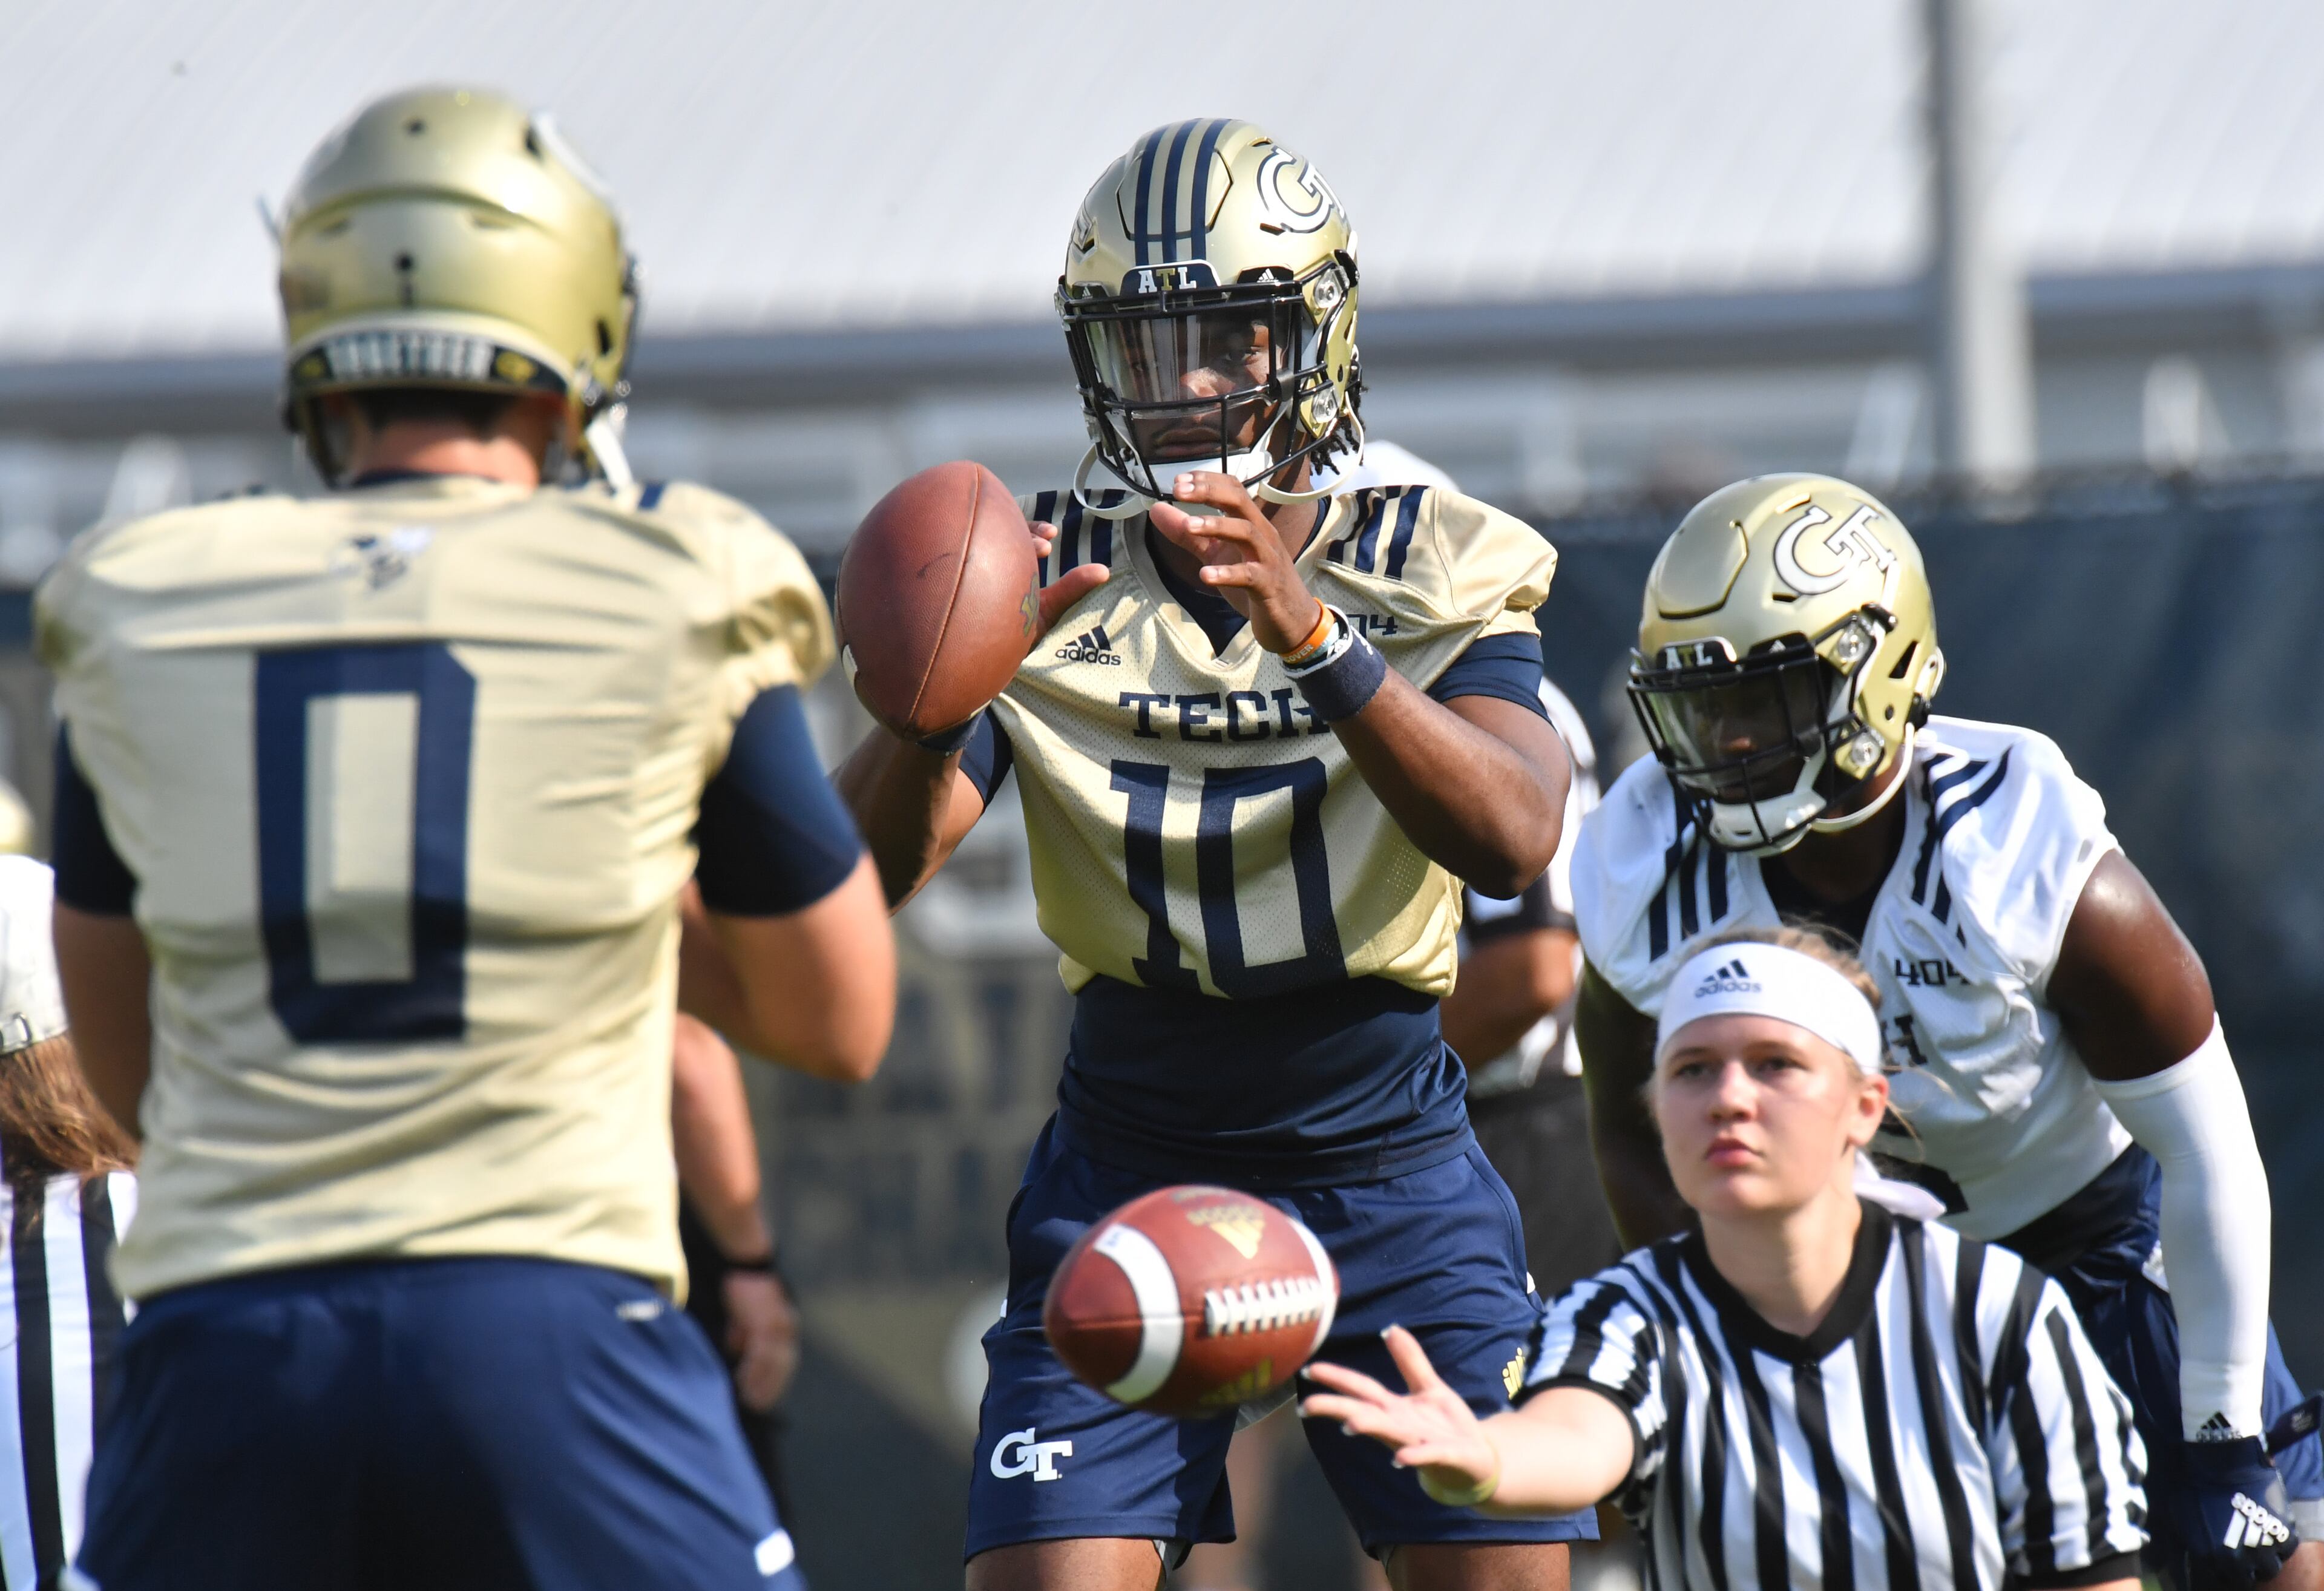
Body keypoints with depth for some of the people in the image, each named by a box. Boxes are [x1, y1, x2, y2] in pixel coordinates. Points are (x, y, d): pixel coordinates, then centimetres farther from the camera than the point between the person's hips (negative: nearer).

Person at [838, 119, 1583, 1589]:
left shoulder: (1441, 572, -4)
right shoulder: (1046, 577, -3)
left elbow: (1512, 841, -22)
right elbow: (872, 872, -13)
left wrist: (1311, 635, -36)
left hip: (1394, 1170, 0)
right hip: (1127, 1175, 0)